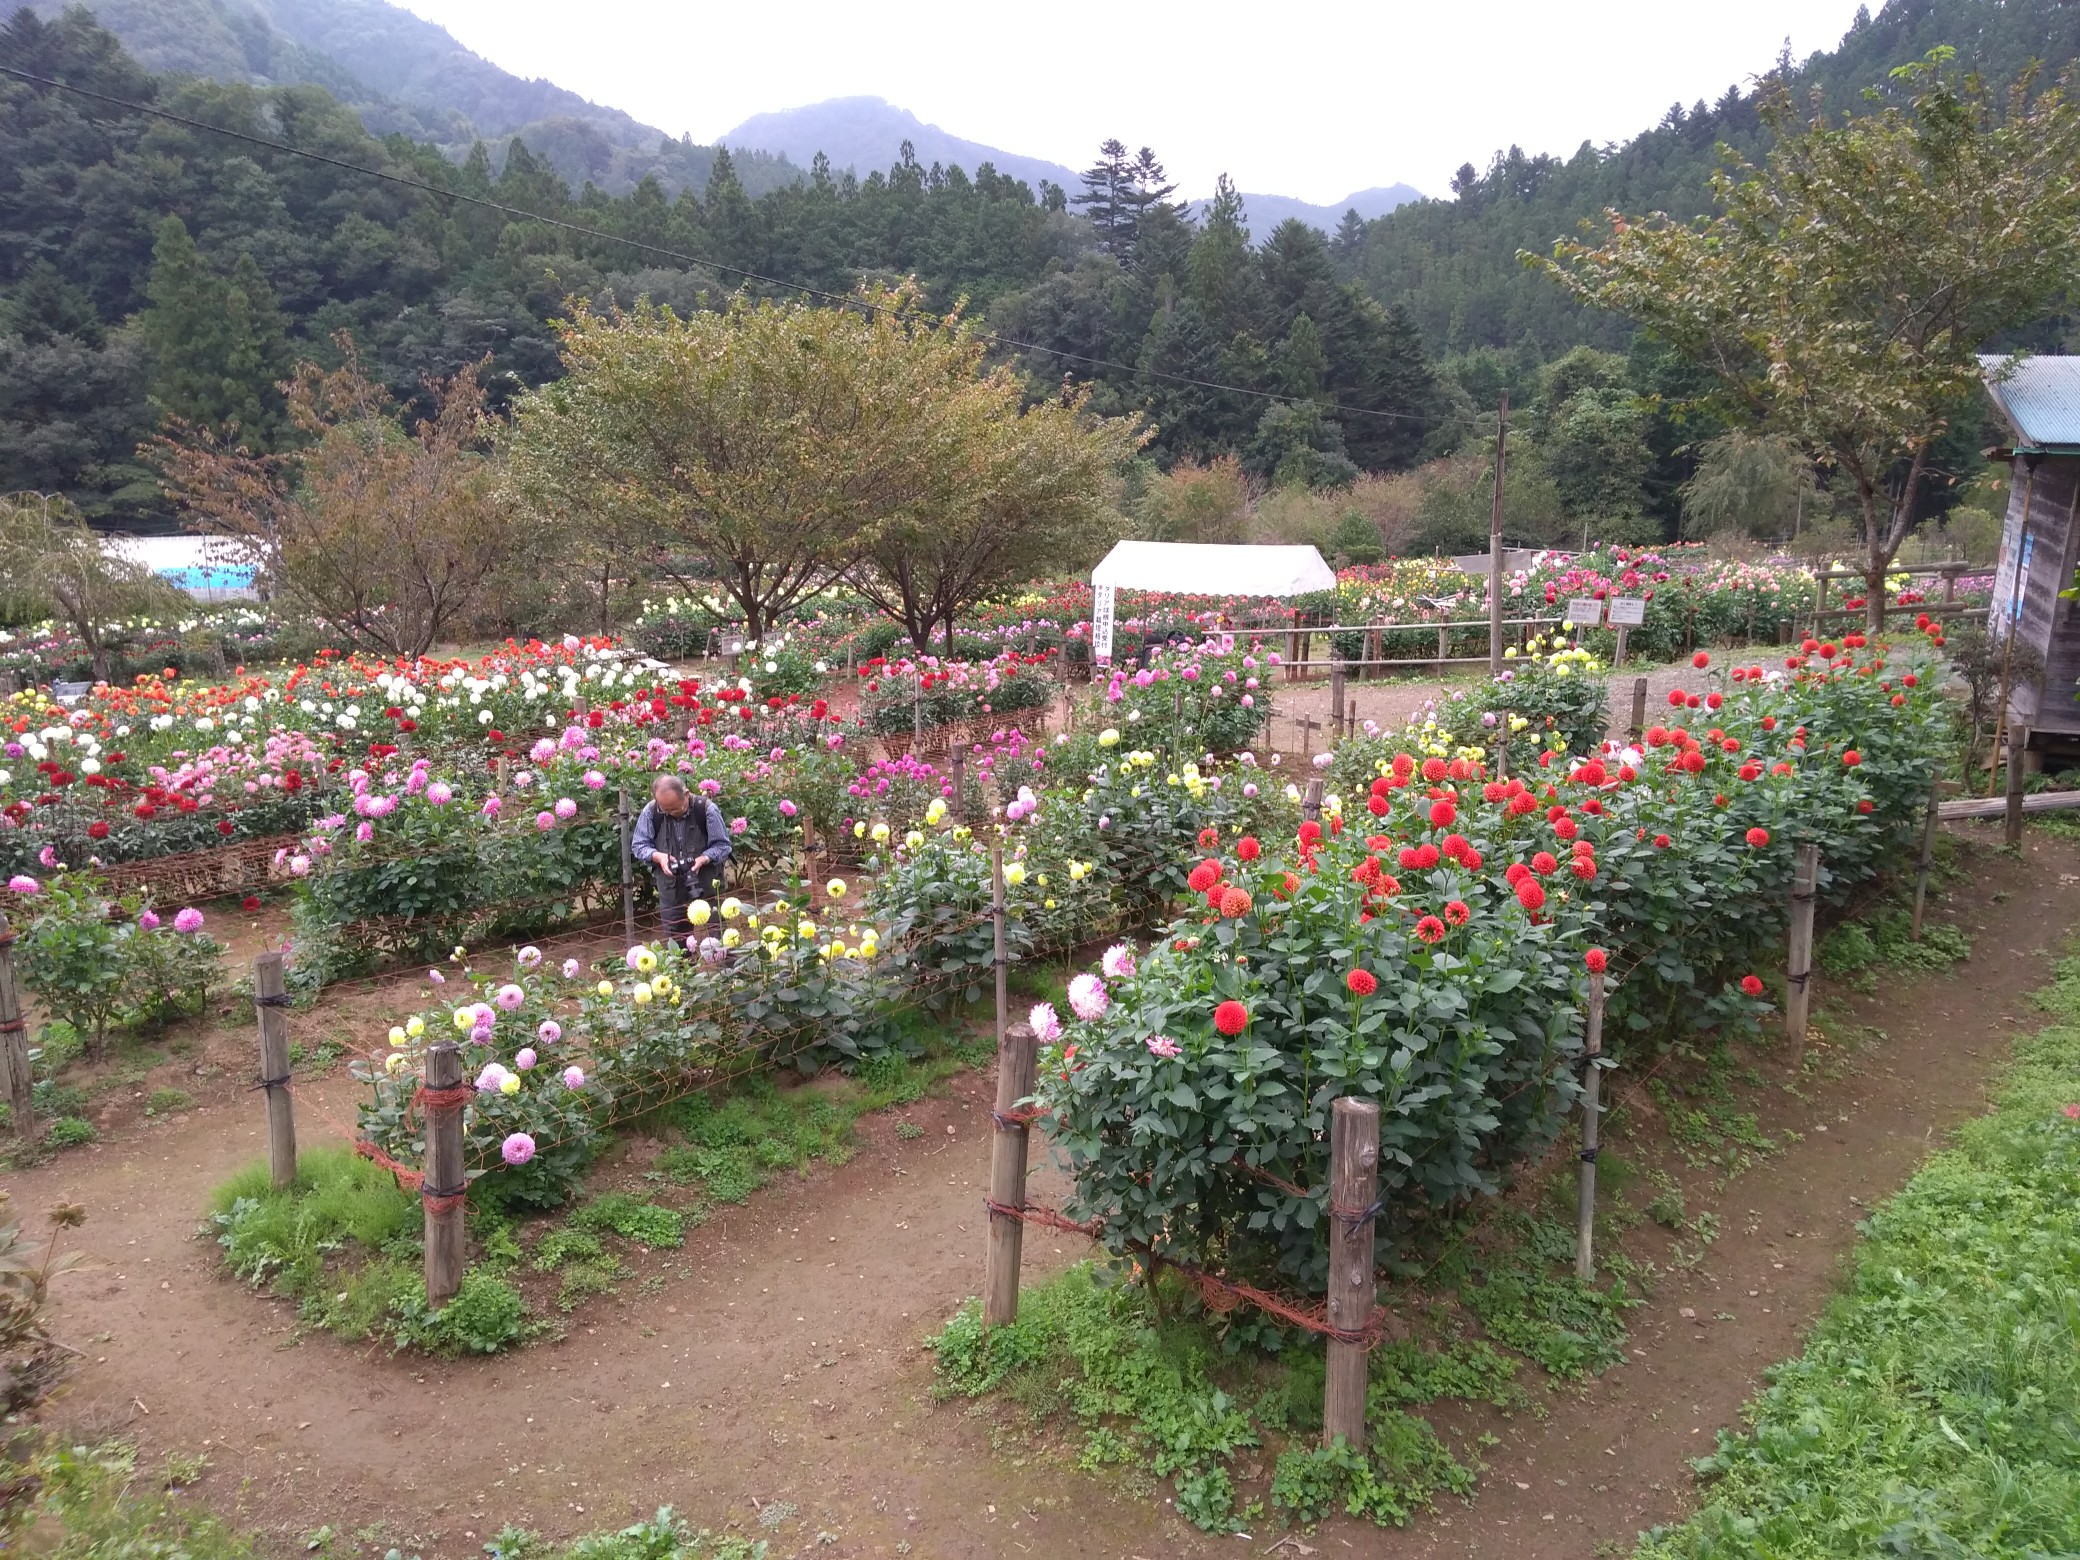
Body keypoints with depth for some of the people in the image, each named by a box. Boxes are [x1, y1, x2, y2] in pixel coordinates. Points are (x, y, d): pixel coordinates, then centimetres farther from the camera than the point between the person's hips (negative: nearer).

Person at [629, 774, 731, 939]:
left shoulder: (707, 809, -15)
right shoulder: (650, 811, -9)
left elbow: (722, 845, -8)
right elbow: (639, 845, 0)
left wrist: (703, 859, -26)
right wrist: (658, 856, -20)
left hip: (707, 884, -2)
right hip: (670, 887, 2)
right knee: (675, 938, 11)